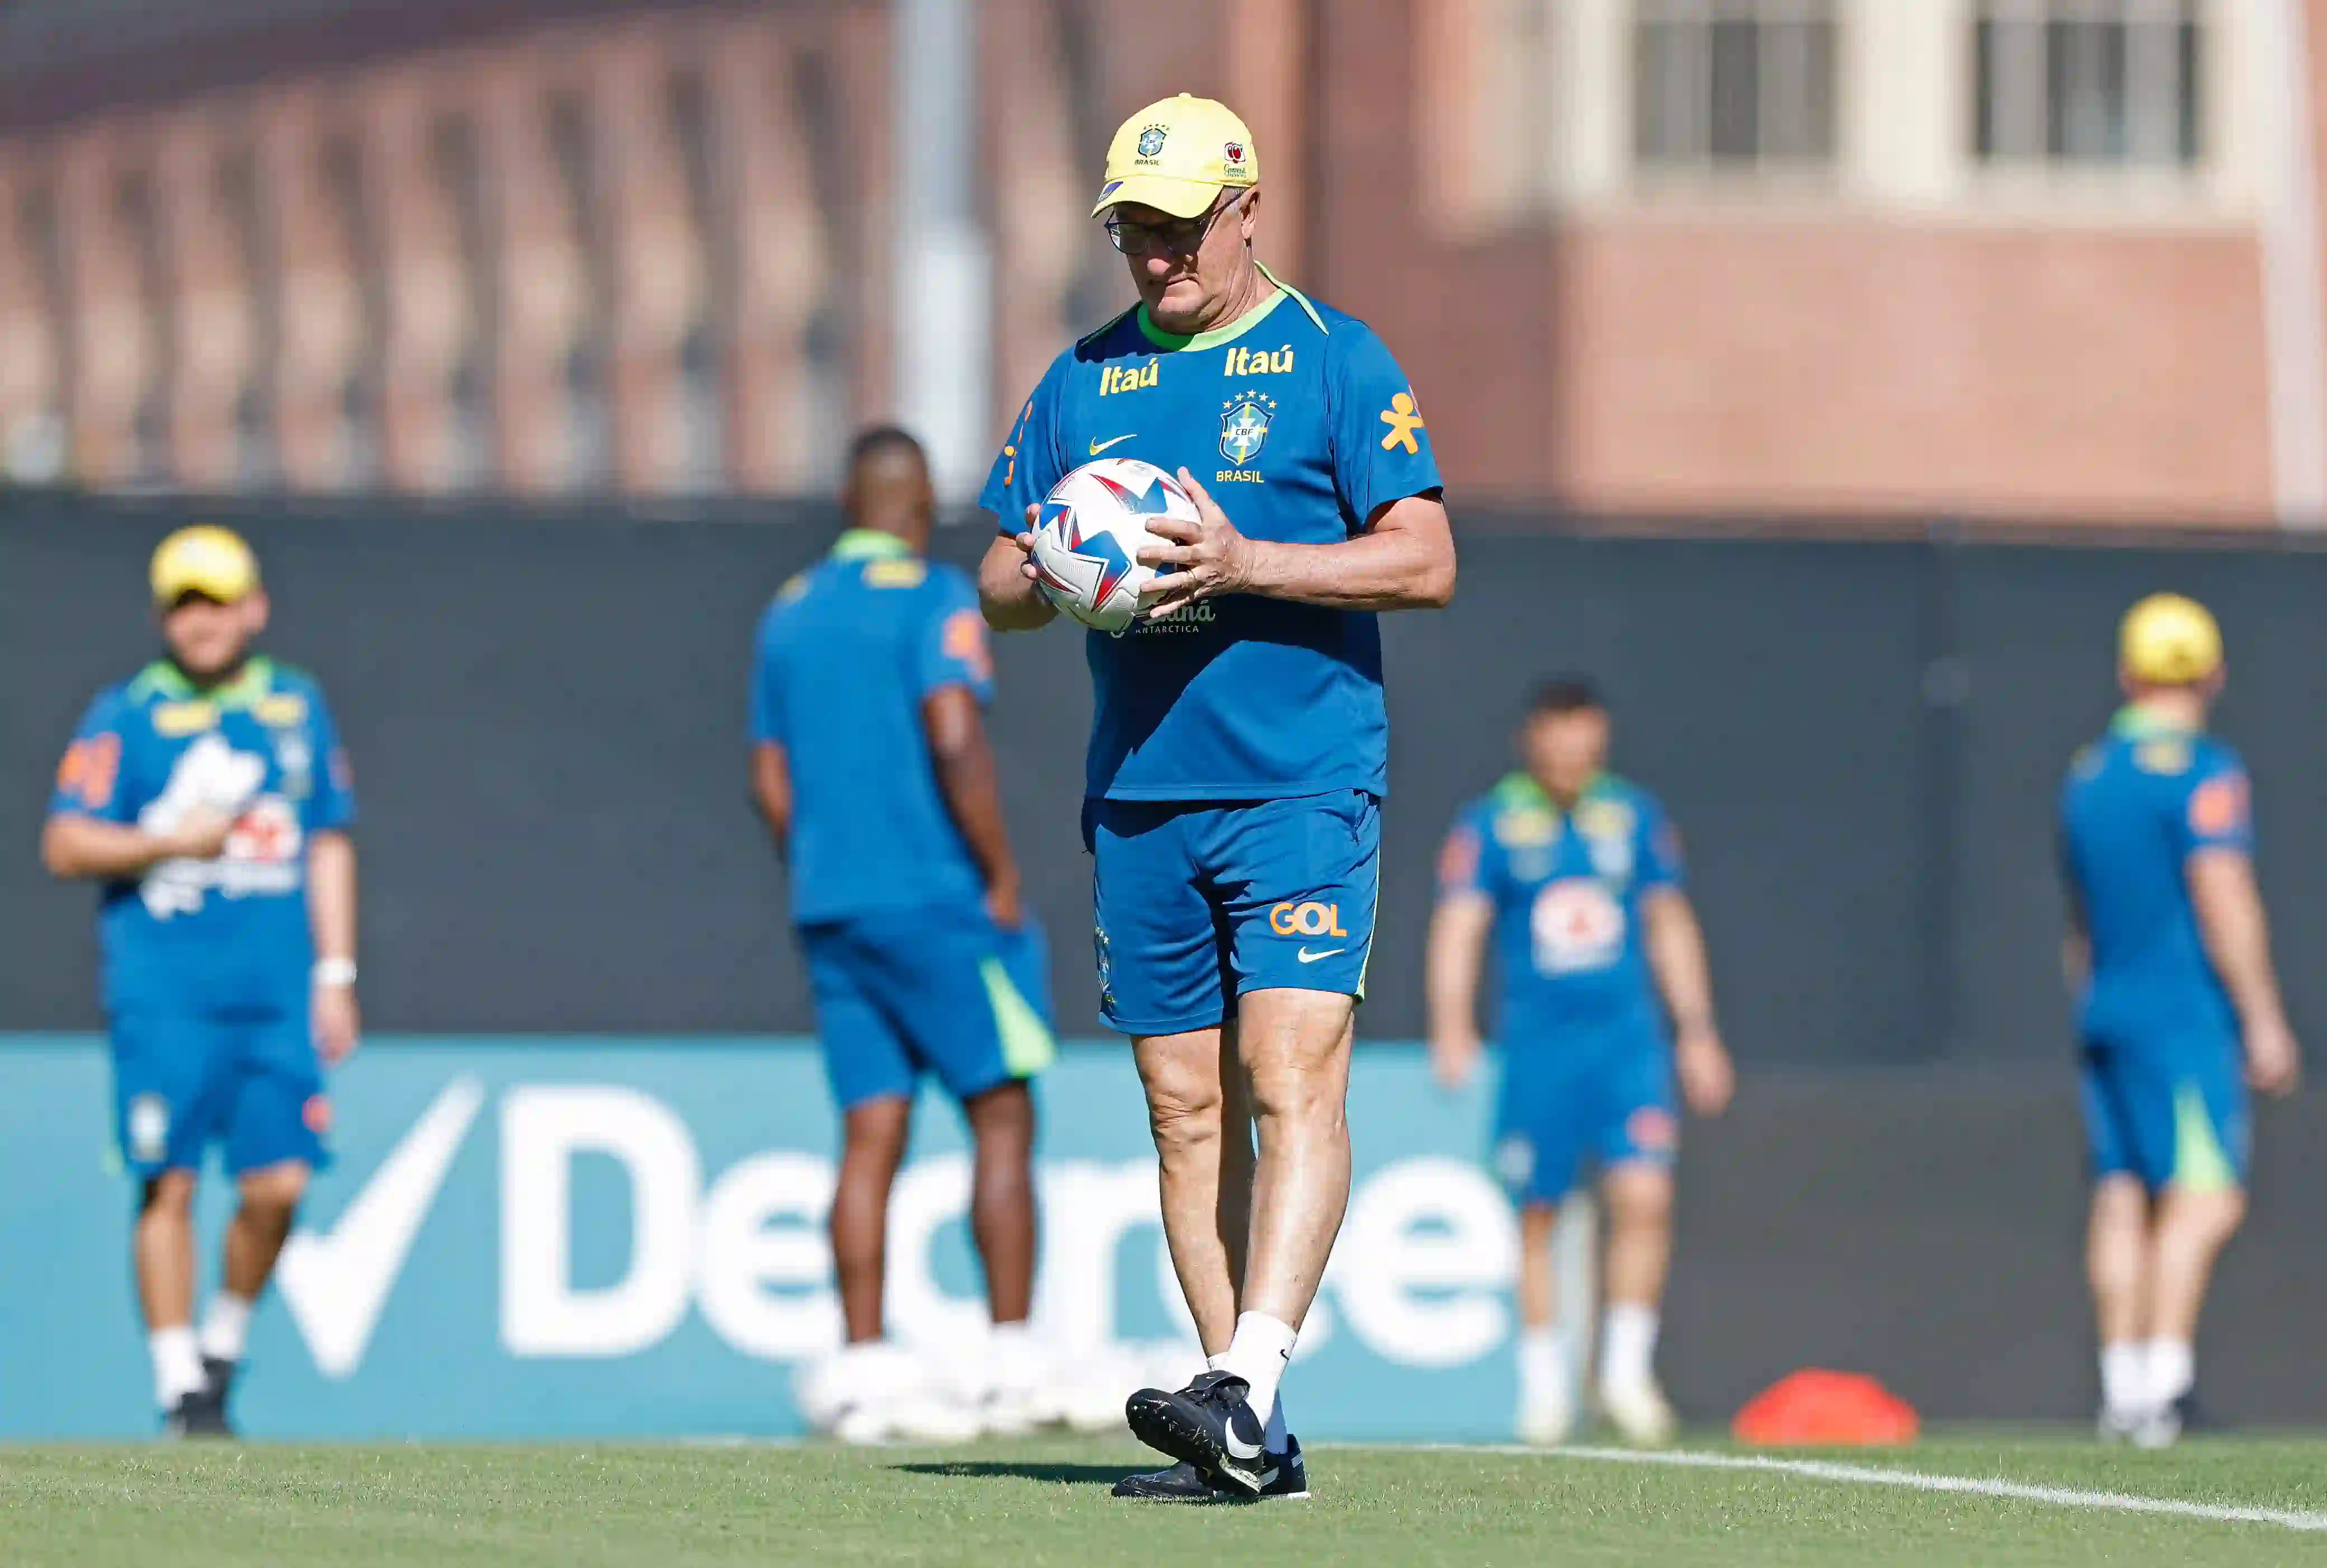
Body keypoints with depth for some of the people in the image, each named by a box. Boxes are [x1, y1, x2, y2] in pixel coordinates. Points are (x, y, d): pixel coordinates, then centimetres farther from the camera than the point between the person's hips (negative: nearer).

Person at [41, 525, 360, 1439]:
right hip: (163, 987, -2)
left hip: (276, 988, 3)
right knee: (169, 1183, -6)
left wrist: (334, 973, 11)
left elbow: (329, 844, 17)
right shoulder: (125, 715, 4)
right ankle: (180, 1387, 1)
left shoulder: (298, 706, 14)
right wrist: (171, 843, -13)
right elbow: (65, 846, 0)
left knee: (279, 1182, -6)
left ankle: (224, 1345, 16)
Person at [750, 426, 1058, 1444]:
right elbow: (955, 743, -17)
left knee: (871, 1136, 5)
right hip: (934, 901, -6)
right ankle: (1013, 1370, -5)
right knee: (1001, 1117, 0)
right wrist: (1002, 880, -12)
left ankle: (862, 1370, -2)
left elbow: (770, 780, 14)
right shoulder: (932, 598, -7)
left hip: (830, 904, 6)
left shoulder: (789, 614, 14)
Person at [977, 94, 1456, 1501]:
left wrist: (1243, 564, -16)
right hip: (1138, 795, 5)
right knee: (1187, 1106, 3)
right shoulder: (1083, 381, 15)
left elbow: (1426, 560, -5)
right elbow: (1000, 588, 19)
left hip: (1302, 788, -5)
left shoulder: (1334, 361, 1)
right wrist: (1046, 576, -6)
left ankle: (1248, 1388, -25)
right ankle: (1253, 1448, 5)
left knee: (1290, 1078, -16)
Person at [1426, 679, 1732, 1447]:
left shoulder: (1633, 816, 9)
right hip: (1536, 1043, -2)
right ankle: (1543, 1382, 14)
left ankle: (1626, 1369, -1)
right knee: (1536, 1217, 2)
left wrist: (1697, 1031, 16)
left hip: (1627, 1038, 2)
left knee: (1644, 1201, -13)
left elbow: (1670, 924, 18)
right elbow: (1458, 929, -7)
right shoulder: (1489, 825, 0)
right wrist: (1452, 1029, -21)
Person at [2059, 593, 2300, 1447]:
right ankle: (2163, 1372, -17)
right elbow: (2224, 905, -15)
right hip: (2186, 1016, -7)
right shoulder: (2201, 772, -9)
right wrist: (2264, 1022, -12)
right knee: (2202, 1199, -8)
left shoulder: (2087, 775, 14)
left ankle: (2123, 1387, 5)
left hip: (2105, 1015, 7)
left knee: (2122, 1195, 7)